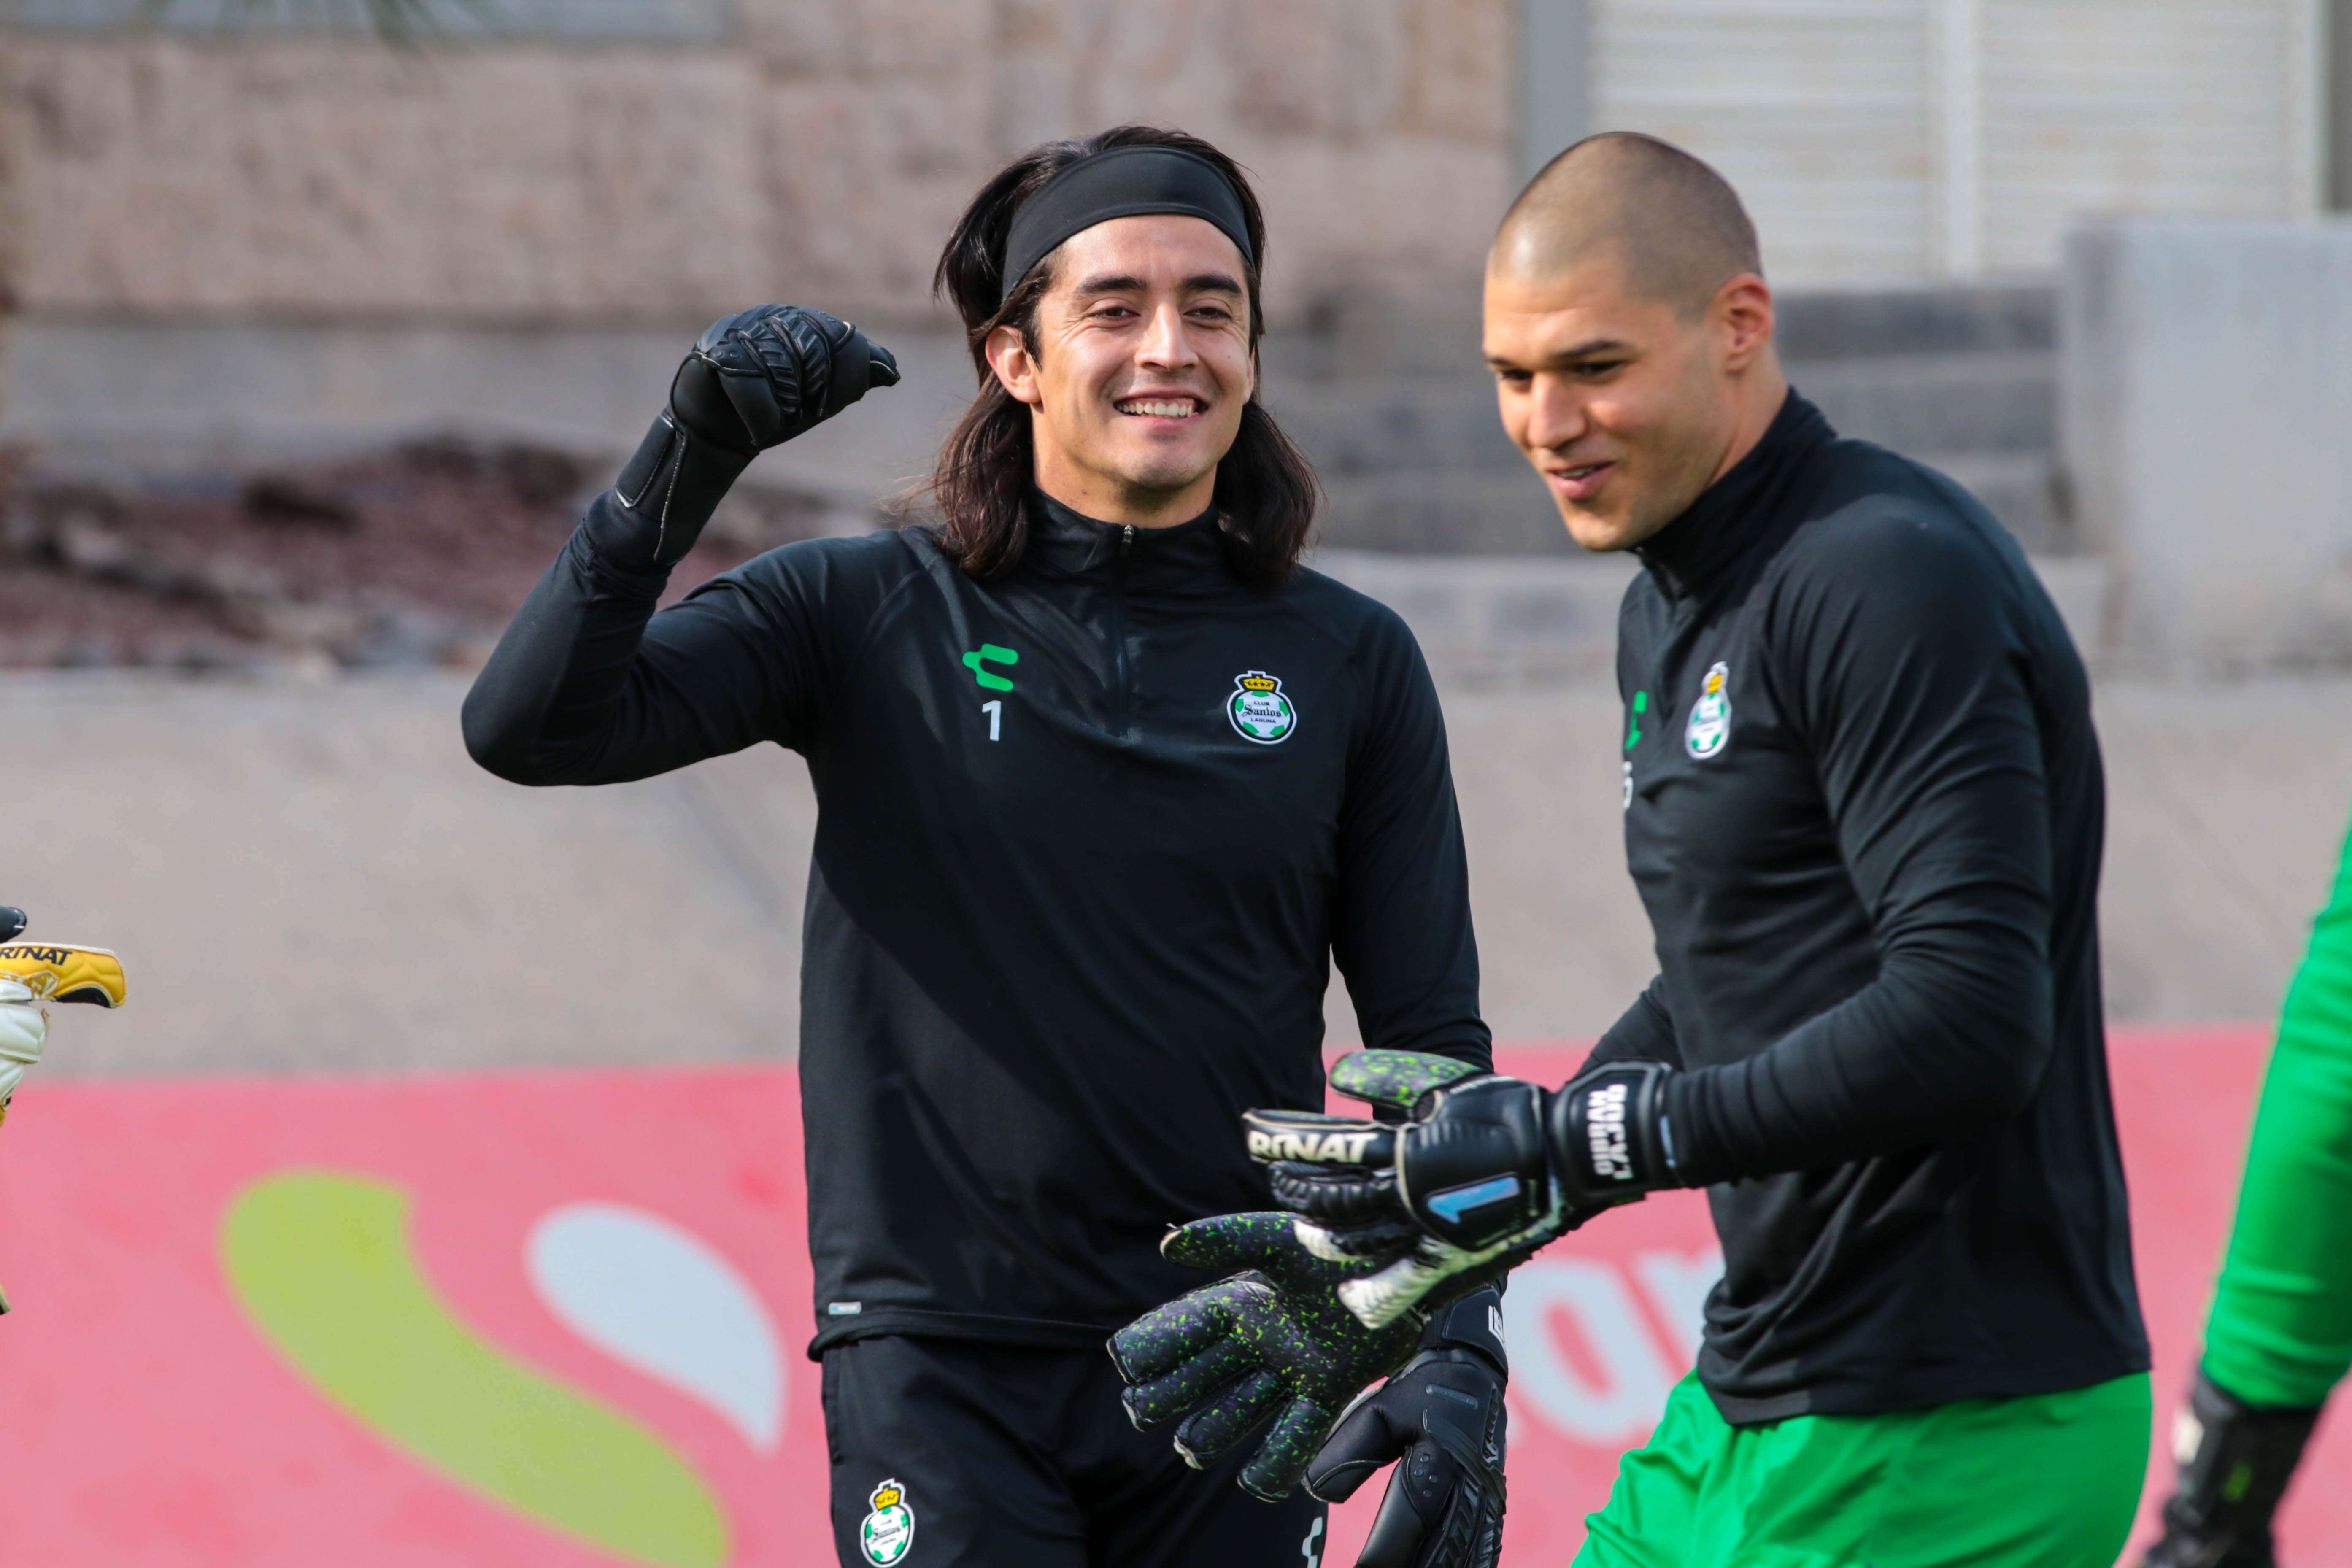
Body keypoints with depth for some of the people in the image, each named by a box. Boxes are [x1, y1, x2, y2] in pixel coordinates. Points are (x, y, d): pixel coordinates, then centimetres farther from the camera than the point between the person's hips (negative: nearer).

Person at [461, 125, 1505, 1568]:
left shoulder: (1351, 664, 6)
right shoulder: (869, 620, 2)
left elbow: (1433, 1043, 8)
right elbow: (532, 729, -8)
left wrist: (1460, 1360, -4)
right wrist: (691, 460, -19)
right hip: (944, 1370, -2)